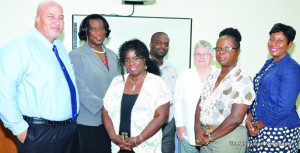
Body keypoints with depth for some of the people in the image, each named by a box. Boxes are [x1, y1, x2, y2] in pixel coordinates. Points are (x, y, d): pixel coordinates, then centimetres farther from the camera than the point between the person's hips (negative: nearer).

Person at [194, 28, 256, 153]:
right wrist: (198, 128, -7)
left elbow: (236, 118, -19)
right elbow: (200, 104, 9)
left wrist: (210, 136, -13)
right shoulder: (213, 76, 10)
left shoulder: (242, 79, -12)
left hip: (228, 139, -6)